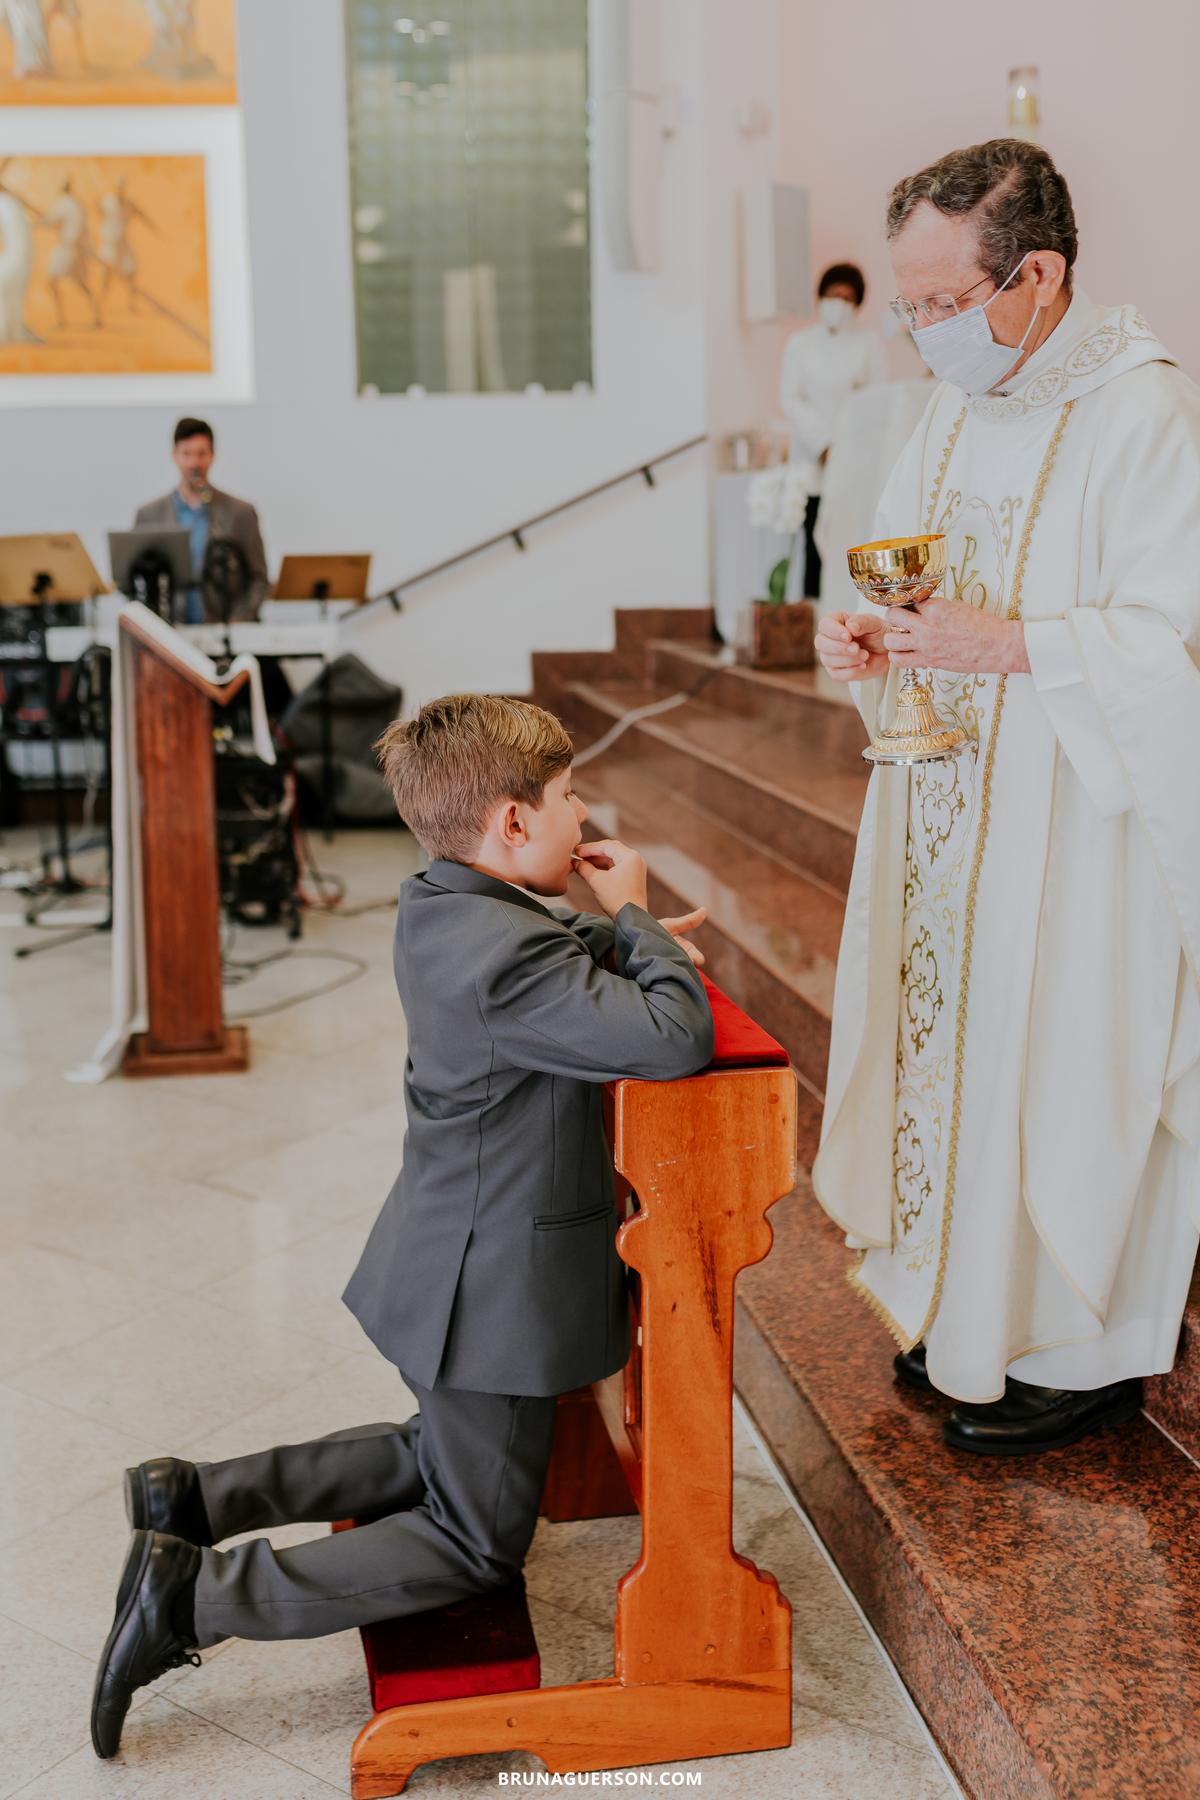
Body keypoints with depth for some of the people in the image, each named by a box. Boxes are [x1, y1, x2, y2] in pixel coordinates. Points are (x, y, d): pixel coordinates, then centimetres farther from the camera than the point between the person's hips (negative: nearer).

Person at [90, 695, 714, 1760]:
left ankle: (192, 1499, 23)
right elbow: (677, 1038, -35)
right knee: (477, 1547, 7)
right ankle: (197, 1598, 2)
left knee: (442, 1456, 30)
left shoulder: (439, 909, 1)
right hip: (496, 1292, -10)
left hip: (452, 1259, 10)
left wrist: (620, 934, 4)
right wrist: (636, 922, -18)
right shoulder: (513, 955, -30)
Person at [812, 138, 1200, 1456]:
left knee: (1064, 1077, 2)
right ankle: (972, 1307, 33)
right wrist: (868, 644, -3)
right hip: (952, 819, 8)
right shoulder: (957, 409, 10)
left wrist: (1008, 644, -29)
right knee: (952, 1042, 15)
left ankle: (1084, 1350, 23)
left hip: (1087, 830, -8)